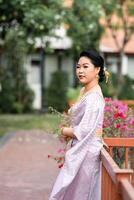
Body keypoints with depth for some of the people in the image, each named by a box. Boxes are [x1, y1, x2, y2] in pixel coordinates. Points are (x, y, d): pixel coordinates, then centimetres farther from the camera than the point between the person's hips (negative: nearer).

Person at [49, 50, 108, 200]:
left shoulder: (93, 97, -20)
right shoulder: (85, 92, 9)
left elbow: (84, 131, -22)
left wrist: (64, 131, -5)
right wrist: (68, 131, 2)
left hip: (85, 152, -9)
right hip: (81, 150, 9)